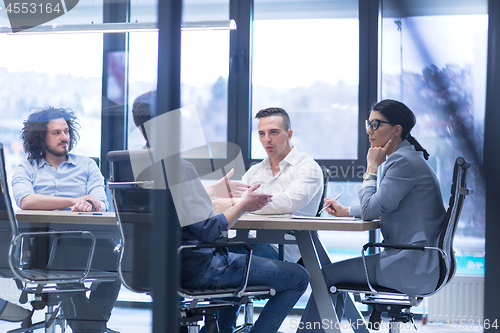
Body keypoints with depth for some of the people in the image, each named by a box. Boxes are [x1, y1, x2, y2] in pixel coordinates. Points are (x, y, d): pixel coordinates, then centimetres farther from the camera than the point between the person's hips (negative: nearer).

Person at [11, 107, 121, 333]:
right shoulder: (26, 169, 19)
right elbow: (26, 201, -3)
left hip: (87, 239, 2)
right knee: (65, 254, -38)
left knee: (112, 251, -34)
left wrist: (87, 206, -18)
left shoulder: (86, 166, 24)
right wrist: (74, 201, -12)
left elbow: (101, 204, 9)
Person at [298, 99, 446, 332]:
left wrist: (372, 168, -5)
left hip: (412, 267, -10)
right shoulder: (404, 158, 17)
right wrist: (346, 211, 23)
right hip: (416, 261, 10)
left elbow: (371, 210, -15)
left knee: (326, 275, -7)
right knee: (335, 274, 17)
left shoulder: (404, 162, -16)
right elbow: (382, 208, 29)